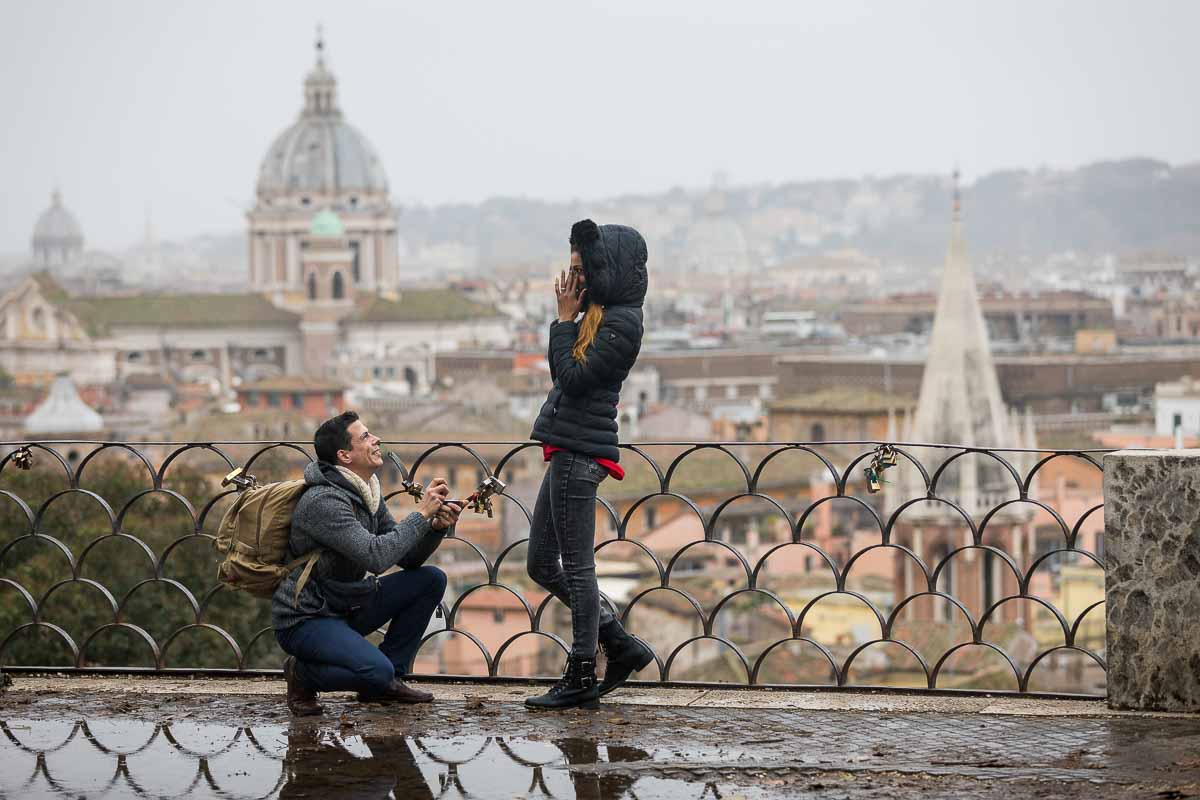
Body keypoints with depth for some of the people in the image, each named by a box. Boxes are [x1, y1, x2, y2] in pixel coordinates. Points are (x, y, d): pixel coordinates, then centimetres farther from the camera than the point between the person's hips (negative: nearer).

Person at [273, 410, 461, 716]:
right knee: (377, 671, -32)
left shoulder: (368, 496, 9)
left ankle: (387, 681, 6)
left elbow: (408, 558, 10)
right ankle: (303, 674, -3)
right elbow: (375, 556, -32)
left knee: (431, 579, 1)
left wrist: (437, 527, -9)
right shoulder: (323, 501, -22)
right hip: (305, 620, -9)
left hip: (346, 608, 9)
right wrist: (421, 514, -24)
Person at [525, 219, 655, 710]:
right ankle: (622, 646, 19)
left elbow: (573, 377, -16)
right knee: (542, 566, 14)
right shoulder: (601, 316, 16)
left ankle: (581, 679, 2)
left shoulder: (621, 322, -13)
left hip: (579, 453, -11)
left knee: (576, 566, -4)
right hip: (568, 451, 11)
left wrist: (565, 319, -8)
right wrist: (568, 318, 12)